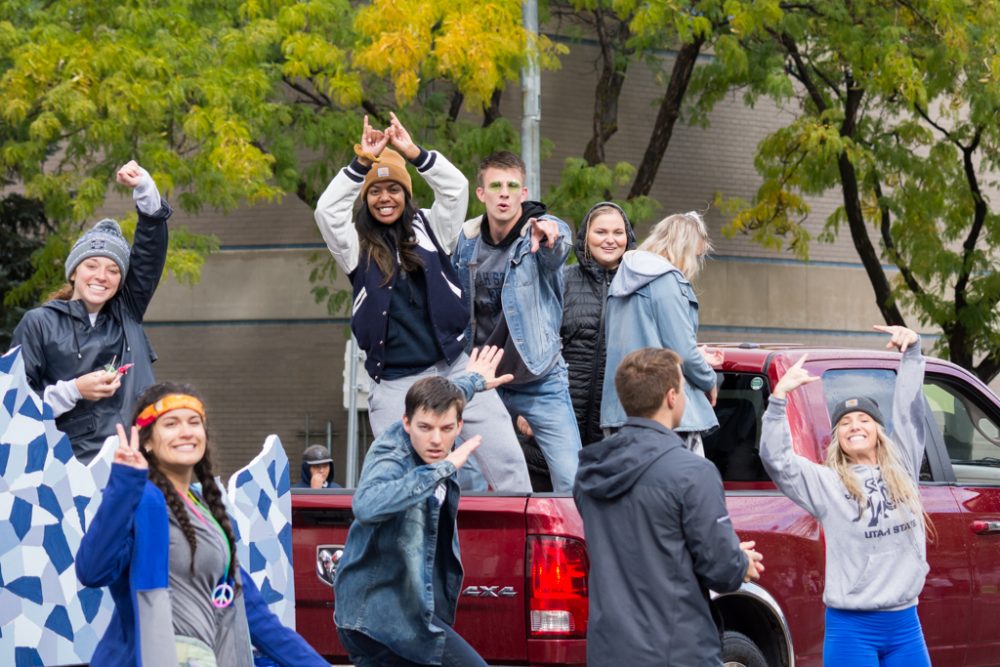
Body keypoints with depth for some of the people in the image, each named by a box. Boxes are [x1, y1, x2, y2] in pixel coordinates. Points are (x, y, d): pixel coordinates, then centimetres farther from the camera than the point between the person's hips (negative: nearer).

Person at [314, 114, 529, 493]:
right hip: (394, 385, -1)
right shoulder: (357, 246, 6)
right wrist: (362, 162, -14)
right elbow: (327, 211, -10)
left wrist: (414, 153, -12)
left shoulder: (428, 229, 11)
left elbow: (456, 189, -3)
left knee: (506, 461, -5)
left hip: (453, 368, 1)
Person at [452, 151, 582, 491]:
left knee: (572, 480, -10)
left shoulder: (546, 230, -10)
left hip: (539, 379, -3)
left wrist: (550, 240, -58)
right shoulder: (467, 240, 2)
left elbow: (555, 255, -35)